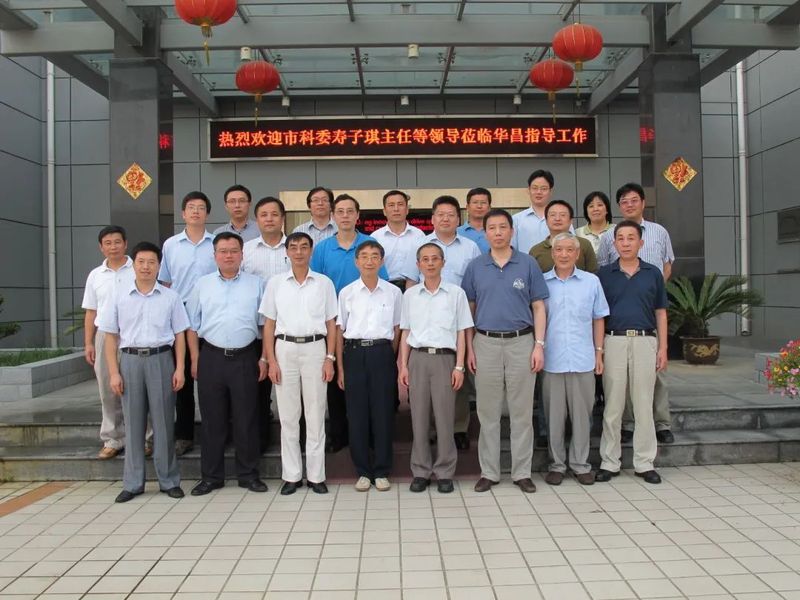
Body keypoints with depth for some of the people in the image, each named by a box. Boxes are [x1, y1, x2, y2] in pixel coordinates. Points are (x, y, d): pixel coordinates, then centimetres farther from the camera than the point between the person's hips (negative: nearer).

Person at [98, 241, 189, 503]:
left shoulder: (170, 297, 4)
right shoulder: (120, 297, 6)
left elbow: (179, 335, 5)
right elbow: (111, 337, 6)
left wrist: (179, 368, -3)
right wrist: (114, 372, -1)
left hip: (161, 359, -1)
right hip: (130, 359, 1)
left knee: (163, 421, 4)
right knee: (133, 422, 7)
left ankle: (169, 480, 15)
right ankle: (133, 483, 18)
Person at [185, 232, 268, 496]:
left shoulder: (257, 284, 5)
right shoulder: (202, 285, 8)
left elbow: (266, 324, 4)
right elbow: (192, 326, 9)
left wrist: (264, 359, -2)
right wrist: (195, 360, 3)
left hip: (245, 358, -1)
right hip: (211, 358, 1)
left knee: (246, 419, 5)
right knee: (212, 420, 8)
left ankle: (248, 474, 17)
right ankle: (211, 476, 20)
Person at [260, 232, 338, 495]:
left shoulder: (324, 283, 5)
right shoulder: (275, 283, 6)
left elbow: (331, 324, 5)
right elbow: (269, 324, 5)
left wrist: (330, 358, -3)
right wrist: (271, 360, -3)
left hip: (315, 348, 0)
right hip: (285, 348, 1)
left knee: (316, 415, 4)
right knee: (288, 415, 5)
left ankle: (316, 475, 14)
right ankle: (291, 475, 16)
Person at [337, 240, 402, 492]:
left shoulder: (393, 292, 4)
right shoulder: (346, 292, 4)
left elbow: (397, 329, 9)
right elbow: (339, 330, 5)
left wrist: (391, 359, 4)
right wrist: (340, 367, 2)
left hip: (382, 353, 0)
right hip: (354, 353, 0)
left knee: (383, 412, 2)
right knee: (357, 413, 4)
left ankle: (381, 471, 15)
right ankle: (363, 471, 17)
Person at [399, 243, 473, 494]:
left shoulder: (456, 293, 4)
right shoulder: (410, 295, 9)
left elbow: (461, 332, 3)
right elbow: (405, 333, 11)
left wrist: (459, 366, -4)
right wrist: (403, 365, 4)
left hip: (445, 358, -2)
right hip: (418, 358, 2)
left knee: (444, 417, 0)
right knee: (419, 417, 5)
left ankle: (444, 472, 12)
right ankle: (421, 471, 16)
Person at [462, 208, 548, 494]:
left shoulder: (528, 264, 2)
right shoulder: (475, 267, 6)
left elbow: (539, 308, 2)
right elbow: (469, 310, 8)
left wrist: (539, 345, -6)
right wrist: (469, 348, 2)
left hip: (521, 342, -1)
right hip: (486, 343, 1)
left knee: (522, 411, 5)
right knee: (488, 412, 7)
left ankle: (522, 472, 17)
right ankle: (488, 472, 18)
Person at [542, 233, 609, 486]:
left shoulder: (591, 282, 6)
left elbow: (598, 319, 10)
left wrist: (599, 352, 6)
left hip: (583, 360, 1)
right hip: (551, 360, -1)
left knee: (582, 414, 8)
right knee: (554, 415, 6)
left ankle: (580, 464, 22)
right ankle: (556, 464, 20)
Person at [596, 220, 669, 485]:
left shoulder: (653, 273, 7)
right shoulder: (604, 274, 5)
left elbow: (660, 313, 10)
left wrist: (663, 347, 2)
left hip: (645, 341, 1)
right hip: (614, 341, 0)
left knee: (644, 405, 6)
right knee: (612, 406, 5)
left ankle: (645, 463, 16)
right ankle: (609, 462, 14)